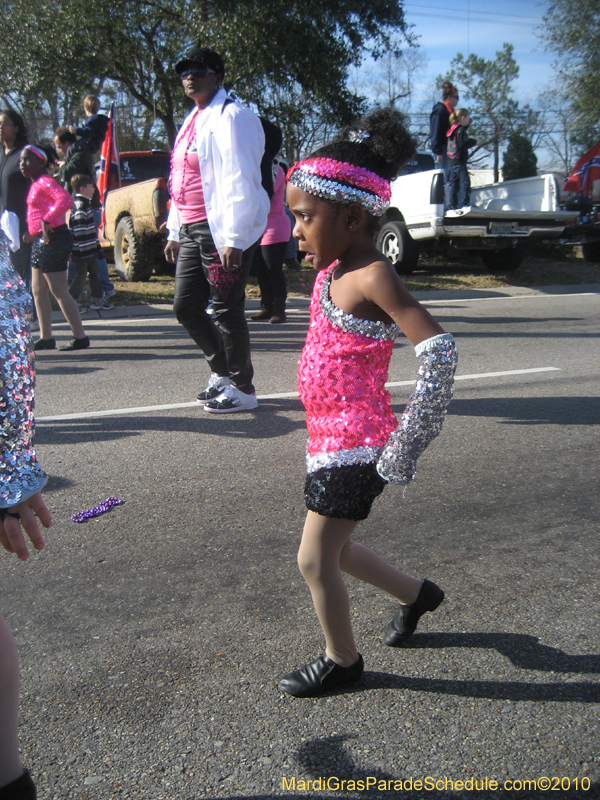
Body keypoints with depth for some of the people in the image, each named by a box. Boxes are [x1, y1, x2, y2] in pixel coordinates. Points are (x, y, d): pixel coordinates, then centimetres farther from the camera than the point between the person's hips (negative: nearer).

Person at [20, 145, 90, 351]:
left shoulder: (45, 182, -12)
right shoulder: (35, 184, 17)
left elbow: (66, 199, -29)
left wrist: (47, 221, -30)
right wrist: (32, 233, 16)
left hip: (53, 239, -10)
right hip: (41, 241, 10)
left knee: (59, 292, -7)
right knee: (38, 291, 13)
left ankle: (80, 337, -2)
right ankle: (46, 338, 19)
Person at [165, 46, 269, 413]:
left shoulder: (230, 116, -9)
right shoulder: (194, 119, 21)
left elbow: (240, 180, -18)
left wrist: (233, 239, -24)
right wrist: (175, 231, 22)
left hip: (223, 231, -10)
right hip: (192, 230, 10)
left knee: (227, 310, -4)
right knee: (186, 306, 12)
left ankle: (242, 389, 10)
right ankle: (223, 372, 29)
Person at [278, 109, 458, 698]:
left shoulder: (372, 277, -19)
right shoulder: (333, 270, 6)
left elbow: (439, 352, -29)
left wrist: (406, 444, -25)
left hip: (353, 445, -9)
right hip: (330, 436, 9)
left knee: (314, 561, 4)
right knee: (335, 550, 23)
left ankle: (341, 660, 29)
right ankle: (416, 594, 45)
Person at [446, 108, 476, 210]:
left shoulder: (453, 129, 14)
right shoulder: (460, 130, -13)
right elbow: (462, 145, -20)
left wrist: (467, 124, 26)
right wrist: (473, 141, -6)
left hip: (451, 161, 10)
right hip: (459, 161, -10)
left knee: (453, 183, 10)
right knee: (465, 182, -9)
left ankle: (452, 204, 10)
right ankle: (465, 204, -14)